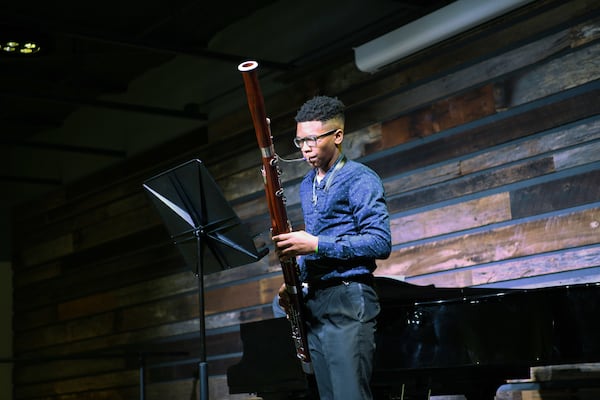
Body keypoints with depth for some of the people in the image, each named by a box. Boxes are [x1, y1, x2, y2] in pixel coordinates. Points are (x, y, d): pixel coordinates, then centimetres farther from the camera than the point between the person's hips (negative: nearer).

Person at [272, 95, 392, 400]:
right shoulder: (307, 186, 19)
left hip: (348, 299, -8)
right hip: (315, 302, 8)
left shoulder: (359, 179, -5)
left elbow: (380, 244, -15)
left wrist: (315, 245, -19)